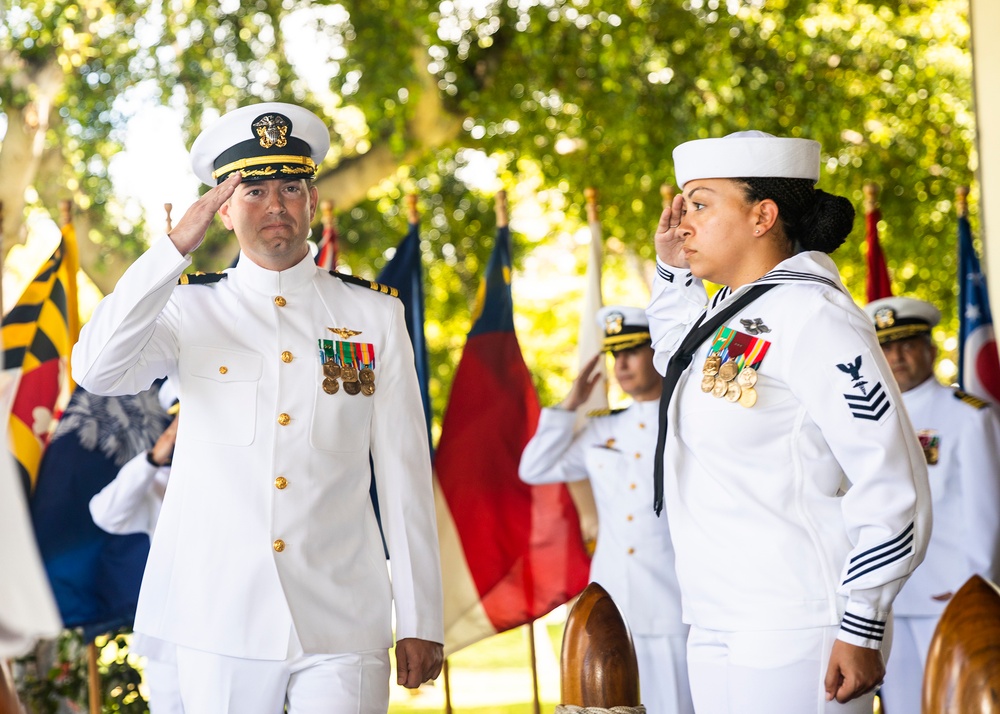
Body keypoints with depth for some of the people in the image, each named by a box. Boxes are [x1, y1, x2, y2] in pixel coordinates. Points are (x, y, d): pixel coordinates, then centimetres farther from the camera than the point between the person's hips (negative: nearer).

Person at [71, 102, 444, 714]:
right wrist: (178, 245, -15)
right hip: (220, 619, 0)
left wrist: (420, 623, 3)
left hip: (341, 624, 0)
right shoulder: (189, 309, 7)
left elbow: (405, 476, 6)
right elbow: (95, 370, -13)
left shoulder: (375, 315, 8)